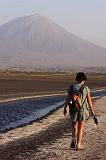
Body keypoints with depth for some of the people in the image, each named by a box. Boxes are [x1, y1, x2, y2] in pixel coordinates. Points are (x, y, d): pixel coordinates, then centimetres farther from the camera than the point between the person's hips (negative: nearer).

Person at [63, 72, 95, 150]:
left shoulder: (71, 87, -2)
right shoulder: (86, 88, -8)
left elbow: (67, 99, 0)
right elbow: (89, 101, -4)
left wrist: (65, 108, 12)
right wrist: (92, 110, 8)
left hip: (73, 109, 2)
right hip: (82, 110, -2)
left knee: (74, 126, 22)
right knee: (80, 128, 5)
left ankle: (74, 140, 6)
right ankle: (78, 145, 2)